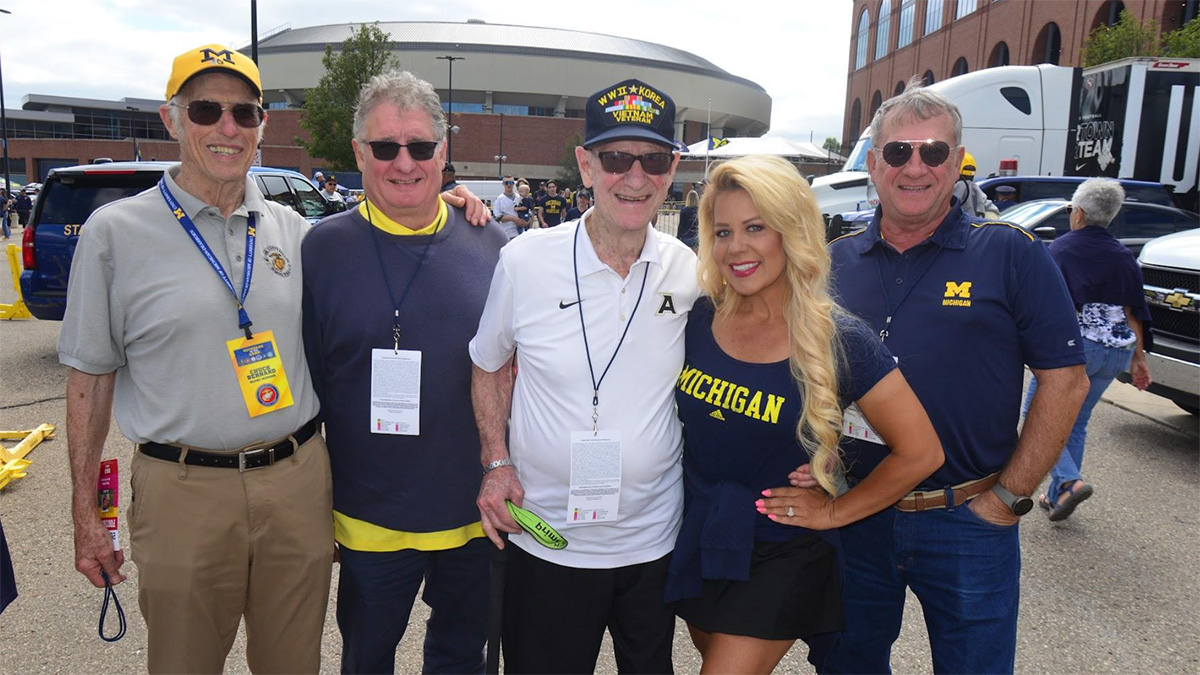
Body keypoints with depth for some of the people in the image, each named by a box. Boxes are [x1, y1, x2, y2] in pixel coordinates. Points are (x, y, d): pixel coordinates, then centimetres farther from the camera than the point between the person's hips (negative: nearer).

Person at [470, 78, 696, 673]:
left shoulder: (690, 273, -6)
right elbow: (489, 365, 4)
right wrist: (496, 462, -5)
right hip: (546, 541, -1)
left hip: (656, 542, 2)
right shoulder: (525, 261, -12)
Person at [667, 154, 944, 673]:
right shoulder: (698, 317, -6)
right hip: (694, 542, 5)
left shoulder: (837, 341, -17)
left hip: (778, 557, -4)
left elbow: (920, 453, -12)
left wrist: (834, 511, -8)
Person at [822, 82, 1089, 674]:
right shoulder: (836, 262, 3)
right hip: (854, 516, 3)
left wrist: (1010, 498, -8)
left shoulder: (1011, 254, -6)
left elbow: (1065, 380, -6)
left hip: (968, 522, -3)